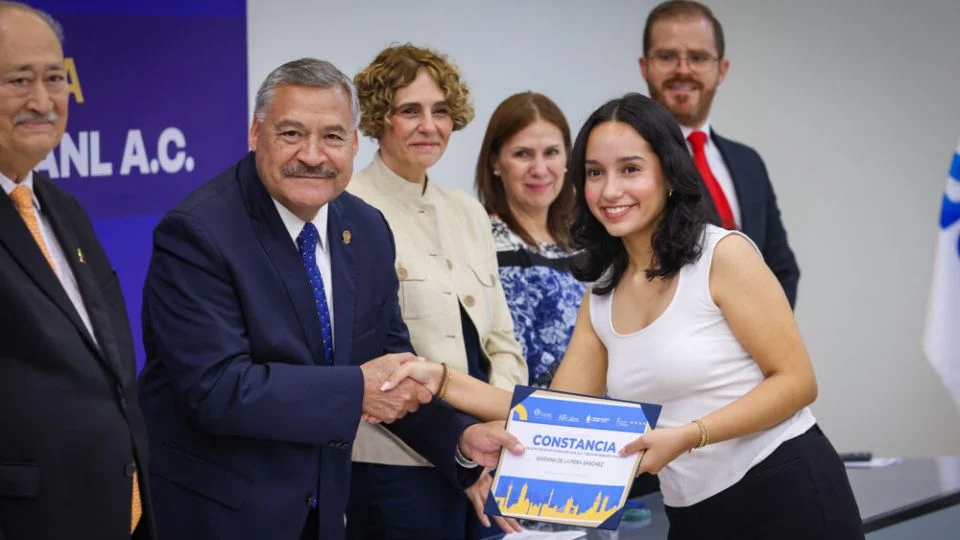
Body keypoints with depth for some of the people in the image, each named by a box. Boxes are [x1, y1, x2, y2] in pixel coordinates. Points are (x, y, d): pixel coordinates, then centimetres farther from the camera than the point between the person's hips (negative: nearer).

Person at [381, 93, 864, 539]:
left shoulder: (724, 253, -10)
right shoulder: (601, 298, 9)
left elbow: (796, 382, -11)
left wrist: (687, 436, -22)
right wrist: (443, 382, -3)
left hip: (786, 495, -6)